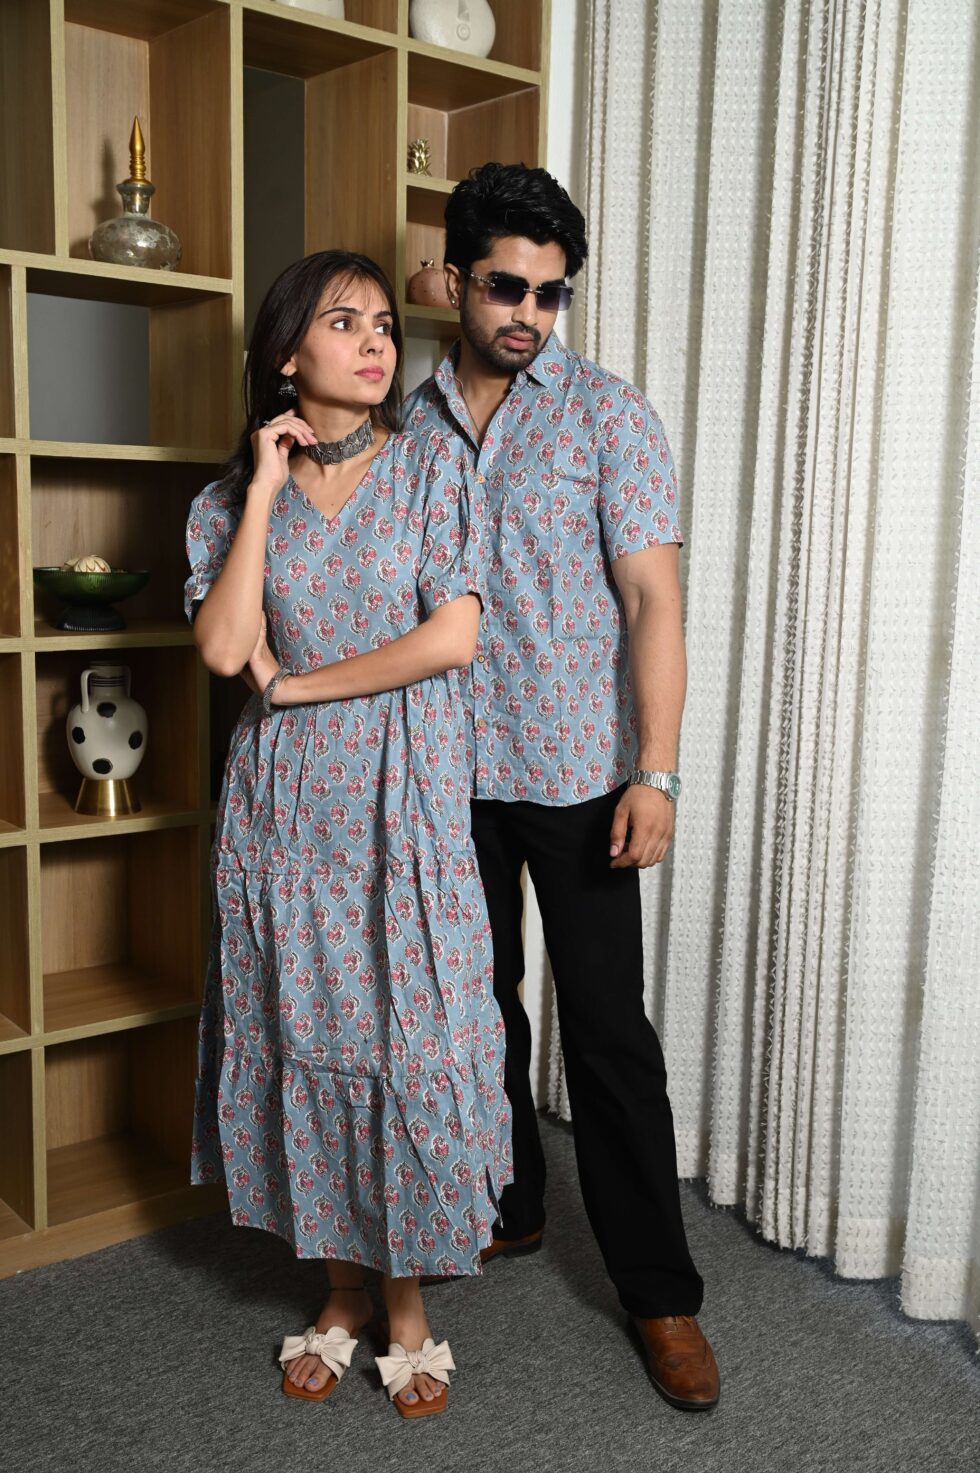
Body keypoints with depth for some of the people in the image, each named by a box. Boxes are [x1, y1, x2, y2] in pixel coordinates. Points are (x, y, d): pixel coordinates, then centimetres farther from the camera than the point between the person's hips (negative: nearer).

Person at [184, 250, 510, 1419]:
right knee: (303, 1041, 9)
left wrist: (297, 683, -7)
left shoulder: (427, 467, 0)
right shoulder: (232, 498, 4)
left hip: (403, 804, -2)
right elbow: (224, 649, -11)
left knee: (410, 1044, 3)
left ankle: (410, 1302, 23)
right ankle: (343, 1290, 29)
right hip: (285, 807, 2)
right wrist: (265, 489, -9)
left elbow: (452, 636, -11)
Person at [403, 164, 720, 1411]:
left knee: (608, 1030, 0)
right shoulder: (408, 422, 7)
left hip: (576, 774, -4)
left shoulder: (611, 416, -4)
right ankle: (504, 1207, 38)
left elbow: (651, 600, -9)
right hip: (450, 770, 4)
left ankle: (659, 1290, 15)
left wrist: (656, 773, -17)